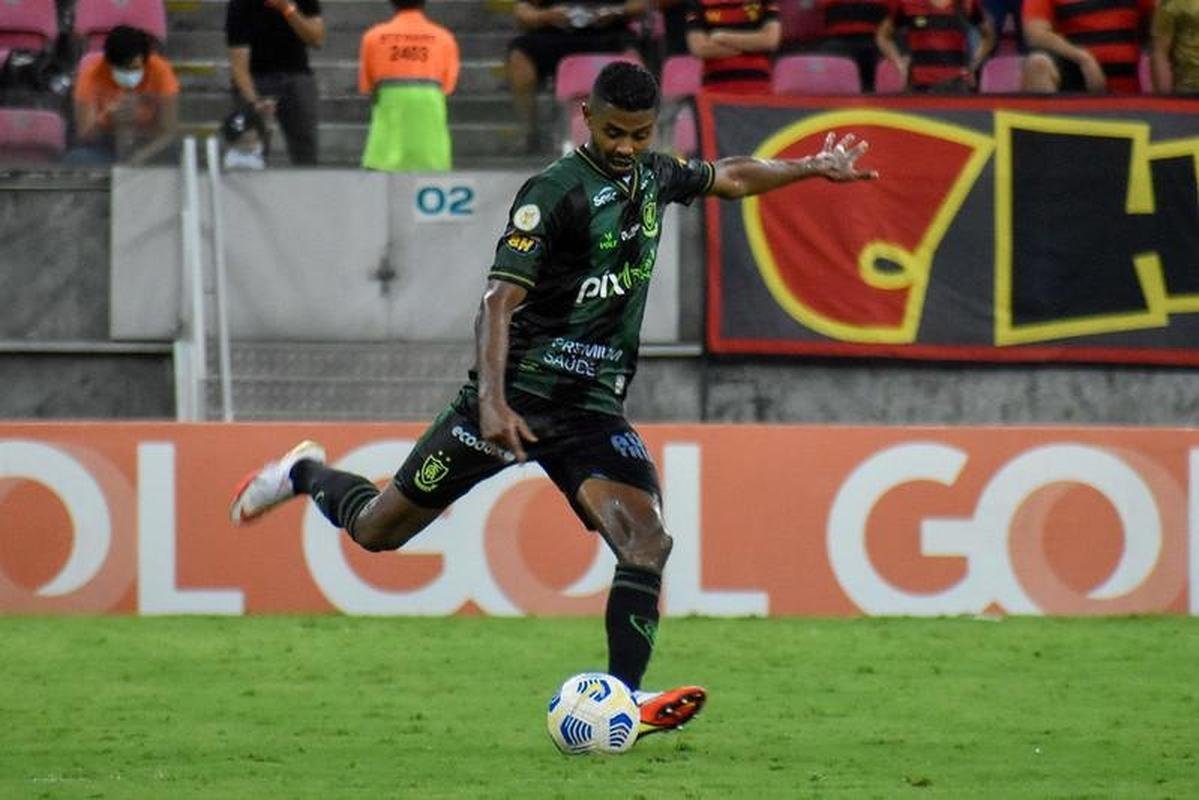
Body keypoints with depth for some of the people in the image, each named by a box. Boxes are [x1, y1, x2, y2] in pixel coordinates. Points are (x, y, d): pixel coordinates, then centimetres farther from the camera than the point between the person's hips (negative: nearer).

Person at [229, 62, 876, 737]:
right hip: (516, 395, -5)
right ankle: (308, 473, 37)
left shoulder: (653, 177, 7)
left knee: (647, 542, -18)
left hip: (594, 407, 5)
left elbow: (731, 178, 30)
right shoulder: (556, 191, -15)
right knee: (377, 530, 6)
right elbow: (501, 296, -23)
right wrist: (493, 400, -34)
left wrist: (813, 168, 30)